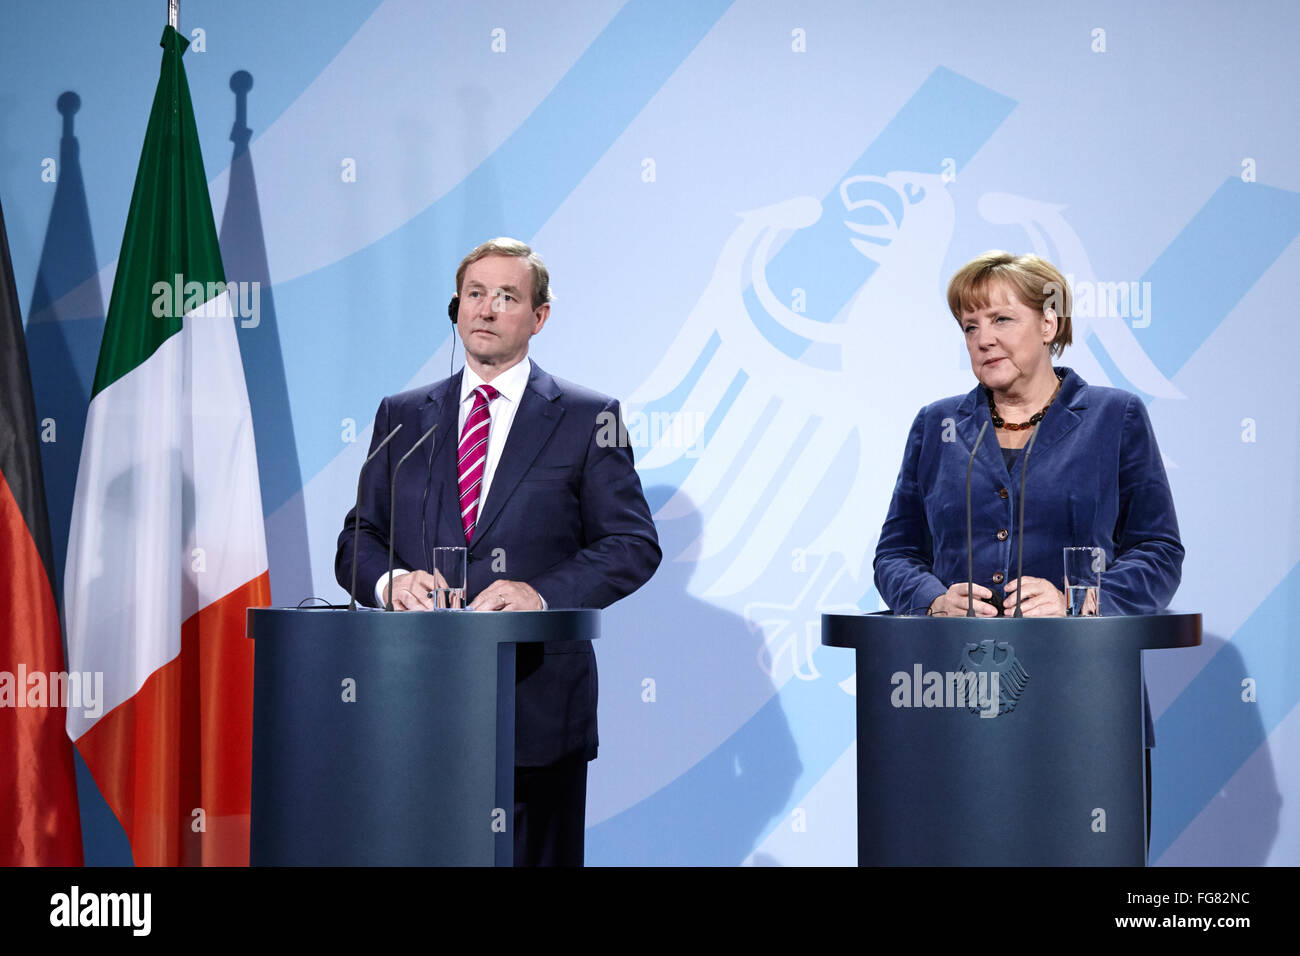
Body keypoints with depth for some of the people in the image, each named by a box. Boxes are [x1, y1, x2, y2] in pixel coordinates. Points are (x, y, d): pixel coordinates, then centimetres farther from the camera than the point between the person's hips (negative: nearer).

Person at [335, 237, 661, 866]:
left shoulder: (587, 419, 5)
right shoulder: (401, 416, 15)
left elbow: (633, 545, 0)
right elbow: (357, 540, 14)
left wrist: (543, 593, -15)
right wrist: (390, 580, -9)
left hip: (538, 704, -2)